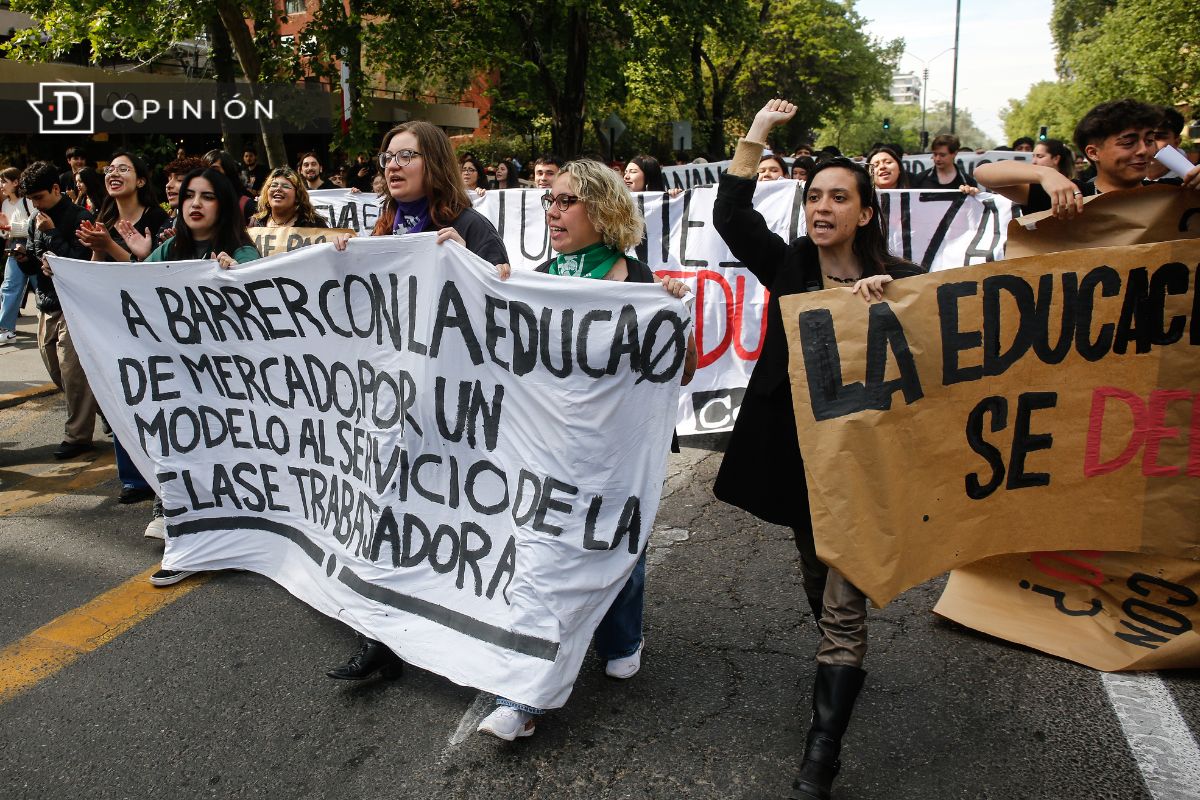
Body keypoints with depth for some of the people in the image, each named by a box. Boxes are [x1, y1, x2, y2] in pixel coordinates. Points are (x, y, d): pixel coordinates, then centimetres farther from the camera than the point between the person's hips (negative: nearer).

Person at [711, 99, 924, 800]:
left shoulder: (894, 280, -6)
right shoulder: (789, 266, 0)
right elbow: (731, 214, -11)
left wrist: (892, 290, -30)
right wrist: (757, 134, -16)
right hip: (796, 451, 4)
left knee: (844, 603, -5)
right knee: (817, 579, 23)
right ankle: (844, 669, 51)